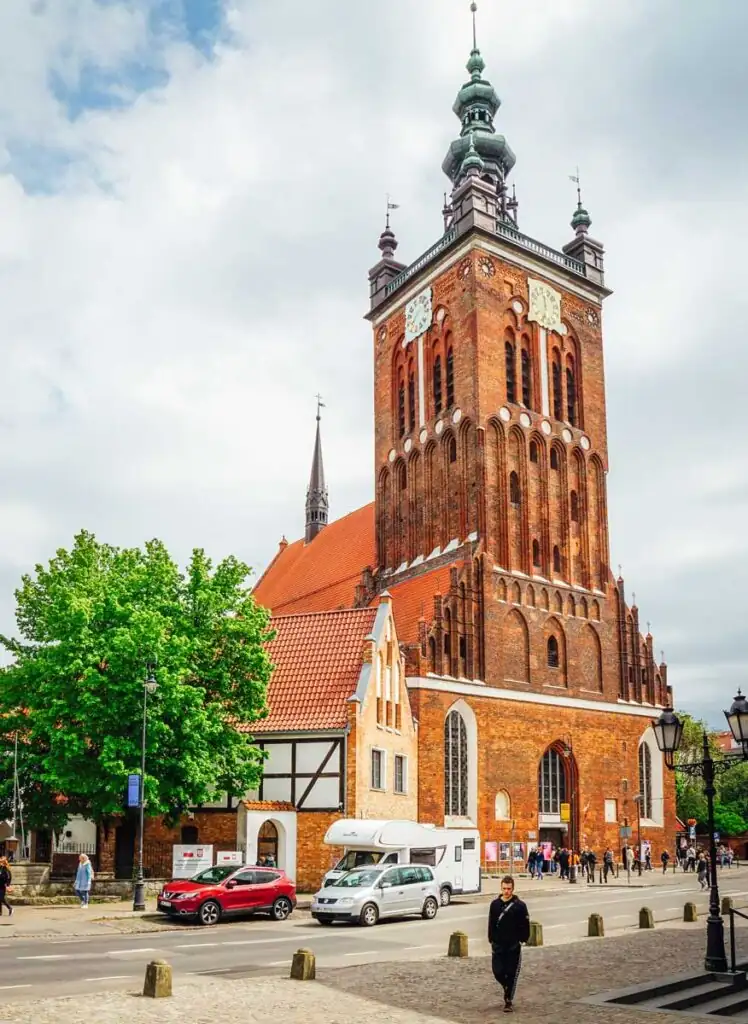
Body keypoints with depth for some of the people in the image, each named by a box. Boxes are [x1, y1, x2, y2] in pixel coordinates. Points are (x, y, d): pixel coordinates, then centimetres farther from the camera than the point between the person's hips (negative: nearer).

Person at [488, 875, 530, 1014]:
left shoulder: (520, 906, -6)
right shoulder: (495, 904, 3)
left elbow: (525, 926, -2)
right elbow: (491, 924, 9)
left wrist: (522, 940, -7)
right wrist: (492, 940, 5)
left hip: (513, 946, -3)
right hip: (498, 945, 3)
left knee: (511, 974, 1)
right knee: (498, 972, 1)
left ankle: (509, 1000, 13)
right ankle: (507, 988, 31)